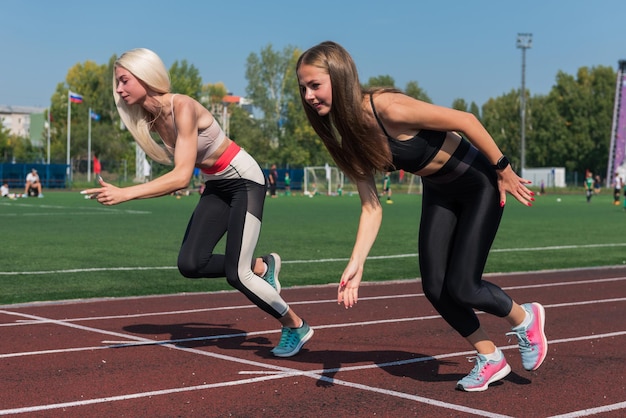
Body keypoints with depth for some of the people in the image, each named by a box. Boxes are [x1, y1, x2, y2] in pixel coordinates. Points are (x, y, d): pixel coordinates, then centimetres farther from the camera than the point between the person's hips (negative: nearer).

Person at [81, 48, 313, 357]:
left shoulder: (182, 108, -27)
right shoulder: (150, 118, -4)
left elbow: (182, 176, -35)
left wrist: (124, 194, -40)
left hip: (244, 181, -8)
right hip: (215, 186, 8)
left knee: (235, 274, -13)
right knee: (190, 264, -6)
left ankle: (296, 327, 9)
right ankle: (262, 267, 16)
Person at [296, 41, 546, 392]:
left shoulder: (387, 108, -32)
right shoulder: (346, 136, -9)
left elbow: (465, 120, -25)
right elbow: (371, 207, -7)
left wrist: (504, 170, -18)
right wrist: (356, 264, -19)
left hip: (480, 183, -7)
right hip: (440, 192, 7)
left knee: (460, 289, -8)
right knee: (434, 288, 2)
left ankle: (526, 318, 23)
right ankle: (491, 359, 24)